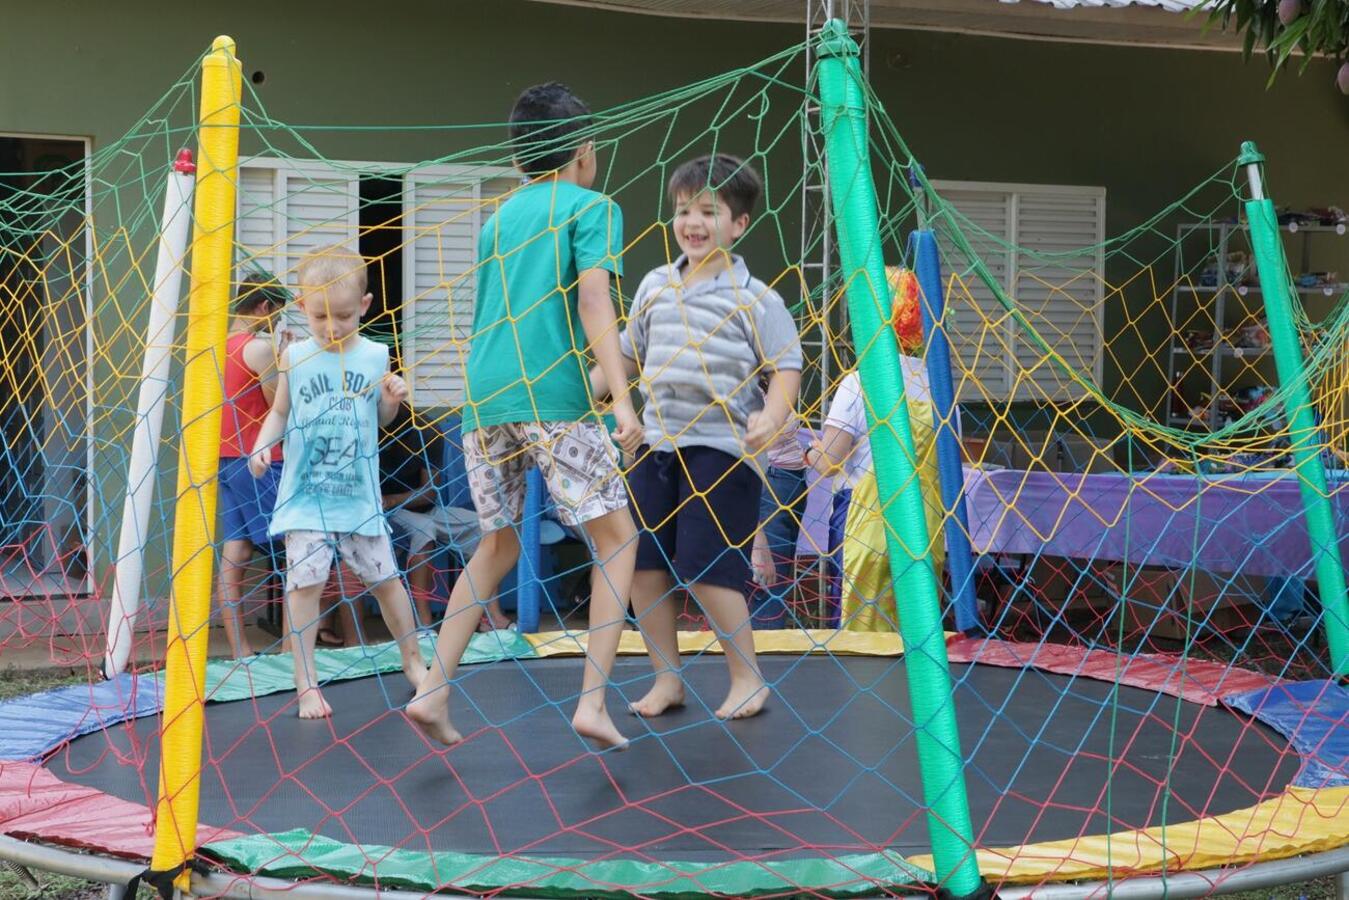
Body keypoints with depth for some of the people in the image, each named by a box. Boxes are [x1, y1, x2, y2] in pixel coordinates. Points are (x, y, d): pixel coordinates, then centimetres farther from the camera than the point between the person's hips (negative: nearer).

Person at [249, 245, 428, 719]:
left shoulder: (375, 356, 1)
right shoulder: (295, 357, -1)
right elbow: (279, 412, 8)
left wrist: (393, 400, -9)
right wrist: (262, 445, -9)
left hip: (359, 494, 1)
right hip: (305, 496, -1)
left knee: (385, 577, 10)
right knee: (305, 582, -9)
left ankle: (413, 660, 30)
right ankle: (306, 683, 0)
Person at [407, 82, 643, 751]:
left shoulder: (496, 220, 23)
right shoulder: (592, 207, 4)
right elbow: (592, 301, -11)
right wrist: (622, 399, -18)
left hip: (482, 396, 6)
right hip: (553, 395, -6)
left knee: (498, 544, 18)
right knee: (616, 534, 5)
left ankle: (433, 692, 11)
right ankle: (593, 700, -6)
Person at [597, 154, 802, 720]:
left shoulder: (755, 298, -5)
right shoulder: (655, 287, 12)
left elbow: (786, 367, -8)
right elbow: (627, 356, 23)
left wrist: (771, 417, -25)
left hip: (721, 449, -6)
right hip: (656, 444, 6)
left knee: (706, 569, -9)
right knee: (642, 563, 5)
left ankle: (747, 678, 9)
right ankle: (667, 677, 20)